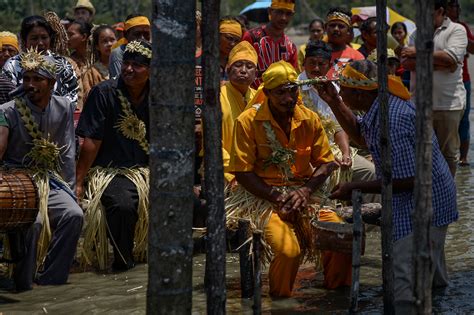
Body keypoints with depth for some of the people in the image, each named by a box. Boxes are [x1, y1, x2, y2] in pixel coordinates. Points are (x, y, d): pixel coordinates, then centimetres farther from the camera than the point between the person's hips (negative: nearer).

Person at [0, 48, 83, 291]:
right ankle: (23, 285, -10)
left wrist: (69, 190, 2)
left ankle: (49, 281, -12)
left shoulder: (64, 108, 5)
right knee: (32, 222, -31)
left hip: (50, 180, 4)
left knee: (74, 215, -23)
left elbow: (68, 155, 7)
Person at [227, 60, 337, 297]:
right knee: (289, 250, -29)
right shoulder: (248, 121, -8)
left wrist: (305, 191, -12)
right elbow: (242, 172, -9)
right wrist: (277, 198, -15)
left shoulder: (309, 119, 4)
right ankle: (279, 300, 0)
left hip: (304, 191, 4)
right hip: (263, 195, -4)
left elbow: (326, 162, 6)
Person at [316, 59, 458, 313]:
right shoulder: (384, 103, 1)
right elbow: (360, 135, 20)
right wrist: (333, 102, 6)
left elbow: (405, 180, -28)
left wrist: (354, 188, -19)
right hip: (431, 196, 10)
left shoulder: (391, 120, -30)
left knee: (406, 284, -14)